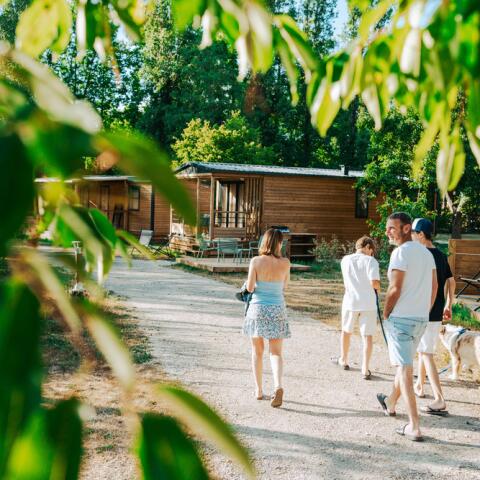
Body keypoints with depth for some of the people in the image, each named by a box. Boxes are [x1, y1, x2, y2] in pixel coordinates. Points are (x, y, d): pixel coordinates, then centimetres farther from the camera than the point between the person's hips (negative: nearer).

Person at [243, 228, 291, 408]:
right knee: (276, 352, 6)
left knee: (257, 351, 15)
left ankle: (259, 390, 21)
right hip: (277, 310, 0)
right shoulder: (285, 263, -6)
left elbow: (249, 288, -9)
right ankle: (278, 386, -16)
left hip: (257, 308, 0)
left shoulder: (256, 261, -10)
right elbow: (284, 286, 8)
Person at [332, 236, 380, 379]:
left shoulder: (345, 260, 3)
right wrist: (378, 287, 1)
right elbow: (374, 283, -18)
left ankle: (343, 360, 37)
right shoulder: (371, 261, -9)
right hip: (367, 303, -3)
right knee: (367, 335, 3)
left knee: (346, 331, 21)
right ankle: (365, 369, 0)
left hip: (350, 302, 3)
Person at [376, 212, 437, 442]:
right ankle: (390, 403, 43)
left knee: (404, 369, -4)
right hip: (422, 319, 8)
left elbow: (395, 289, -18)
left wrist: (385, 315, -6)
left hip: (400, 318, -8)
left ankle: (414, 427, -6)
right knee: (405, 363, 23)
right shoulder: (426, 253, 11)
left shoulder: (401, 252, -14)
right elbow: (434, 287, 14)